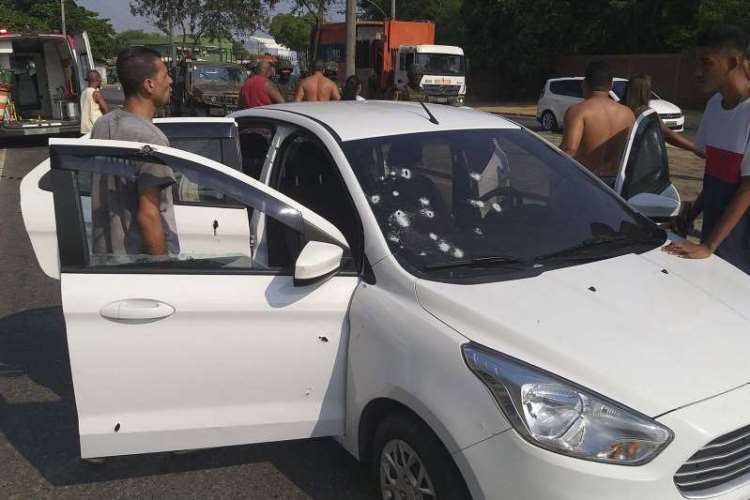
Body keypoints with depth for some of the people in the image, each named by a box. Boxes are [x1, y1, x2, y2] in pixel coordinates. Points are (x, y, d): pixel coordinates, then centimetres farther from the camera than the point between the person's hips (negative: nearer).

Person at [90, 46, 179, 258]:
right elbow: (147, 216, -23)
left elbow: (104, 196, 12)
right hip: (143, 262, -8)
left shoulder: (101, 125, 3)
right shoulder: (151, 139, -22)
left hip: (105, 252, 8)